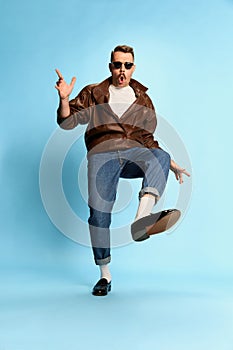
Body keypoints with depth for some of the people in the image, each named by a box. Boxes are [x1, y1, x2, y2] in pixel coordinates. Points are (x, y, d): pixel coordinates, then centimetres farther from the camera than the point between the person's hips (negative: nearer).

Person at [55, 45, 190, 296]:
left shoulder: (143, 100, 24)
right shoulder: (93, 93, 19)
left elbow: (148, 140, 25)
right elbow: (67, 122, 12)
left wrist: (171, 163, 15)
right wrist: (64, 98, -7)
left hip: (134, 152, 1)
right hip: (102, 153, -1)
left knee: (160, 157, -33)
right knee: (98, 212, -13)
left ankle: (142, 220, -55)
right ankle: (105, 276, 3)